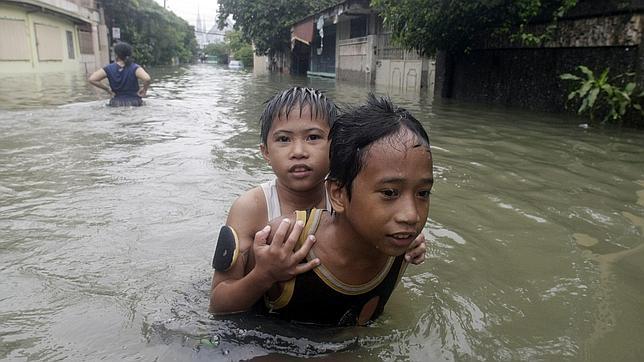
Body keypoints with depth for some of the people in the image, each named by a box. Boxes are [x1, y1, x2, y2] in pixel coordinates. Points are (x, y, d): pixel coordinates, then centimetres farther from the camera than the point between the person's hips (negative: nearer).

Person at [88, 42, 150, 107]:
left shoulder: (109, 69, -3)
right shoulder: (134, 68, -9)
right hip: (134, 103, -1)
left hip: (116, 104, 2)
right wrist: (144, 89, -8)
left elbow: (92, 79, -11)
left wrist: (107, 89, 1)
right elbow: (147, 79, -28)